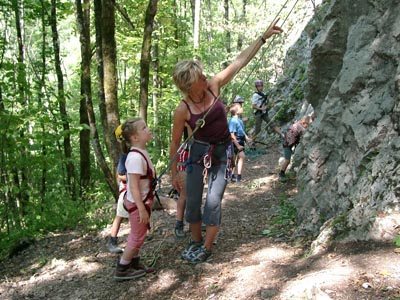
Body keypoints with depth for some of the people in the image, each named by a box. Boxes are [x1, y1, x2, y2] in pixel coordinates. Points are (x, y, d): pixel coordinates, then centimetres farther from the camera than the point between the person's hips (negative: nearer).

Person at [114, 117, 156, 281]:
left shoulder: (141, 153, 4)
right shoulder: (136, 157, -27)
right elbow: (133, 187, -27)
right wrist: (142, 209, -26)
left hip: (142, 201, 9)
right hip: (137, 203, -9)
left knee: (137, 235, 21)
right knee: (137, 237, 4)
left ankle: (134, 264, 36)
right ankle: (121, 270, 17)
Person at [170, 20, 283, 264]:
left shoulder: (213, 86, -10)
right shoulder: (183, 110, -14)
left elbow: (241, 61, -7)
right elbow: (175, 143, -4)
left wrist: (264, 37, -9)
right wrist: (173, 173, 1)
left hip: (222, 153, 1)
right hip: (198, 153, -1)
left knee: (213, 202, -4)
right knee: (193, 202, 4)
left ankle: (207, 248, 13)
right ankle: (195, 241, 29)